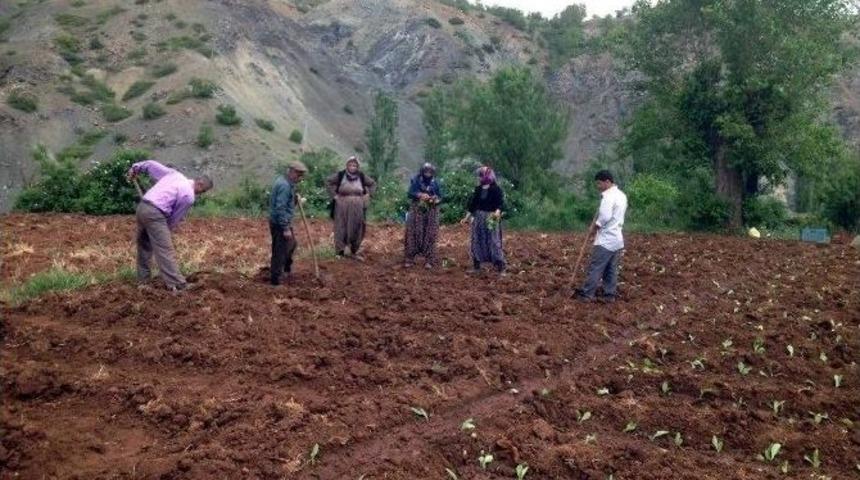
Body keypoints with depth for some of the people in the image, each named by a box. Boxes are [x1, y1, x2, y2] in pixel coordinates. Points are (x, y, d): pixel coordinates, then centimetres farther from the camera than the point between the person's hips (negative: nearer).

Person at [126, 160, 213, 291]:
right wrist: (168, 231, 17)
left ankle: (143, 278, 29)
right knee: (165, 250, -9)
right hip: (155, 213, -8)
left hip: (142, 207, 8)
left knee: (144, 244, 21)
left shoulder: (174, 174, 14)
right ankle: (177, 284, -10)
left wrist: (135, 168, 33)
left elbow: (152, 164, 20)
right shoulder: (189, 196, -6)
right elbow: (176, 218, 3)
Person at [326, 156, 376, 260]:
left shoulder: (361, 176, 0)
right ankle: (340, 252, 11)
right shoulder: (341, 175, -6)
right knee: (341, 229, 2)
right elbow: (328, 182, 3)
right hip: (342, 206, -2)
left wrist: (367, 195, 1)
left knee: (356, 229, 8)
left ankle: (354, 252, 22)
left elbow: (373, 184, 13)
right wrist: (334, 195, -5)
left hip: (357, 207, 2)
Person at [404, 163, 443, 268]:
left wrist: (435, 199, -15)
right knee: (413, 234, -3)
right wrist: (419, 195, -22)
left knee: (430, 235, 0)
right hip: (417, 210, -1)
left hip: (431, 212, 1)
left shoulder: (436, 183, 4)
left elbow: (440, 197, 7)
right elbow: (410, 193, -5)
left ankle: (429, 260, 6)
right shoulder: (415, 180, 0)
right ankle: (409, 259, 3)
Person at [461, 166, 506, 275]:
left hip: (491, 218, -6)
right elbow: (473, 203, 14)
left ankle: (501, 268, -5)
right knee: (477, 241, 8)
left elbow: (501, 202, -17)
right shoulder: (478, 189, 9)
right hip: (478, 217, 6)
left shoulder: (496, 189, -8)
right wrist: (467, 216, 12)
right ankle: (476, 266, 18)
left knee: (494, 242, -8)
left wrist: (498, 211, -37)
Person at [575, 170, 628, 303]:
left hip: (606, 239, -9)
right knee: (612, 269, 11)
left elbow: (605, 217, -24)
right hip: (617, 238, 9)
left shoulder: (608, 196, -16)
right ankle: (610, 295, 13)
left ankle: (587, 294, 2)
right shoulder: (622, 195, 15)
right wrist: (597, 223, 7)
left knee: (595, 268, -3)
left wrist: (594, 228, -9)